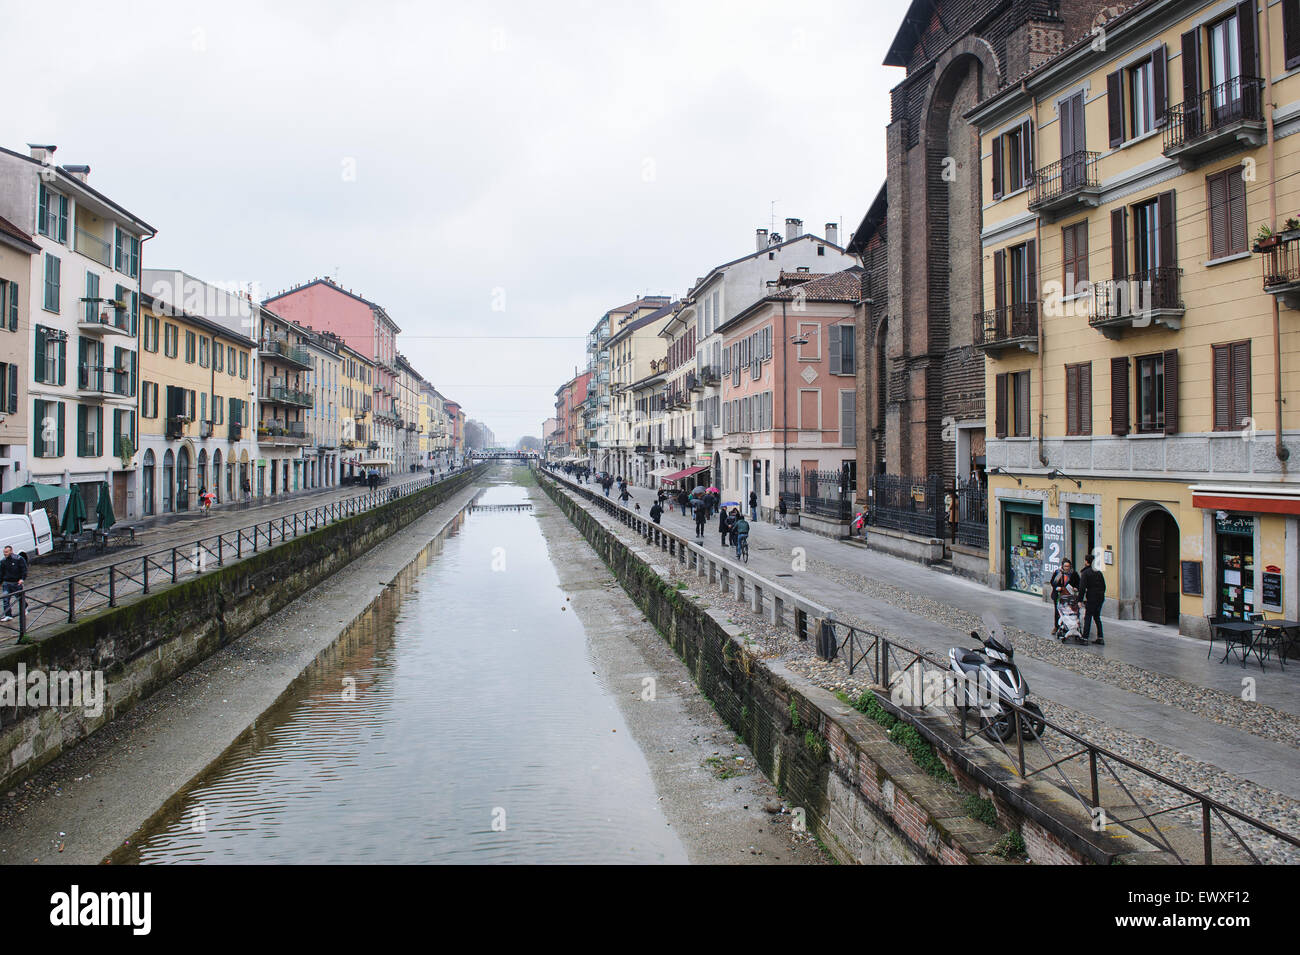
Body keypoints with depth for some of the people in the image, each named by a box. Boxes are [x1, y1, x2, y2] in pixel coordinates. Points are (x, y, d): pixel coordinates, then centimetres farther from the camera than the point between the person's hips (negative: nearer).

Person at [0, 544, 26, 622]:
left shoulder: (19, 559, -7)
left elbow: (24, 570, -6)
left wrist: (22, 579, -19)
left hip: (17, 583, -3)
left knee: (20, 597, 9)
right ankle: (8, 615, -5)